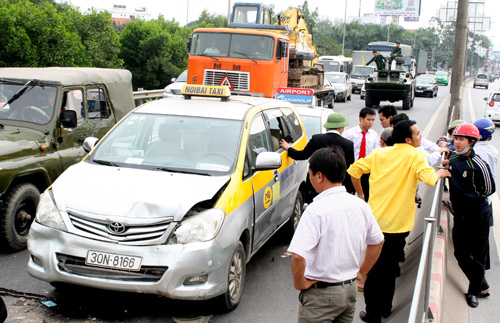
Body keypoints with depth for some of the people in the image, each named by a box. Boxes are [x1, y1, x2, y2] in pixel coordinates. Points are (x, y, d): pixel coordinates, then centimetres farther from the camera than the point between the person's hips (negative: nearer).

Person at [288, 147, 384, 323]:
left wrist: (299, 282, -12)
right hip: (350, 290, 7)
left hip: (321, 295, -6)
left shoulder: (316, 210, -21)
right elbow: (378, 242, 14)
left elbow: (298, 256, -29)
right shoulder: (360, 205, 0)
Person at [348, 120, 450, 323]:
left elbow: (353, 170, 4)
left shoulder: (379, 154, 5)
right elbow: (429, 179, -22)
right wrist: (439, 173, -1)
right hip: (398, 223, -2)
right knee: (389, 268, 15)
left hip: (375, 220, 3)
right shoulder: (415, 155, -8)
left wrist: (360, 194, 17)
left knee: (374, 267, 11)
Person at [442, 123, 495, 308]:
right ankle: (481, 283, 31)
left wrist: (470, 198, 0)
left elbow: (489, 190, -3)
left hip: (478, 216, -6)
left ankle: (474, 291, 22)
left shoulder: (479, 165, -16)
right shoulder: (453, 157, 1)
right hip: (460, 215, 6)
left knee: (477, 256, 5)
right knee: (461, 254, 9)